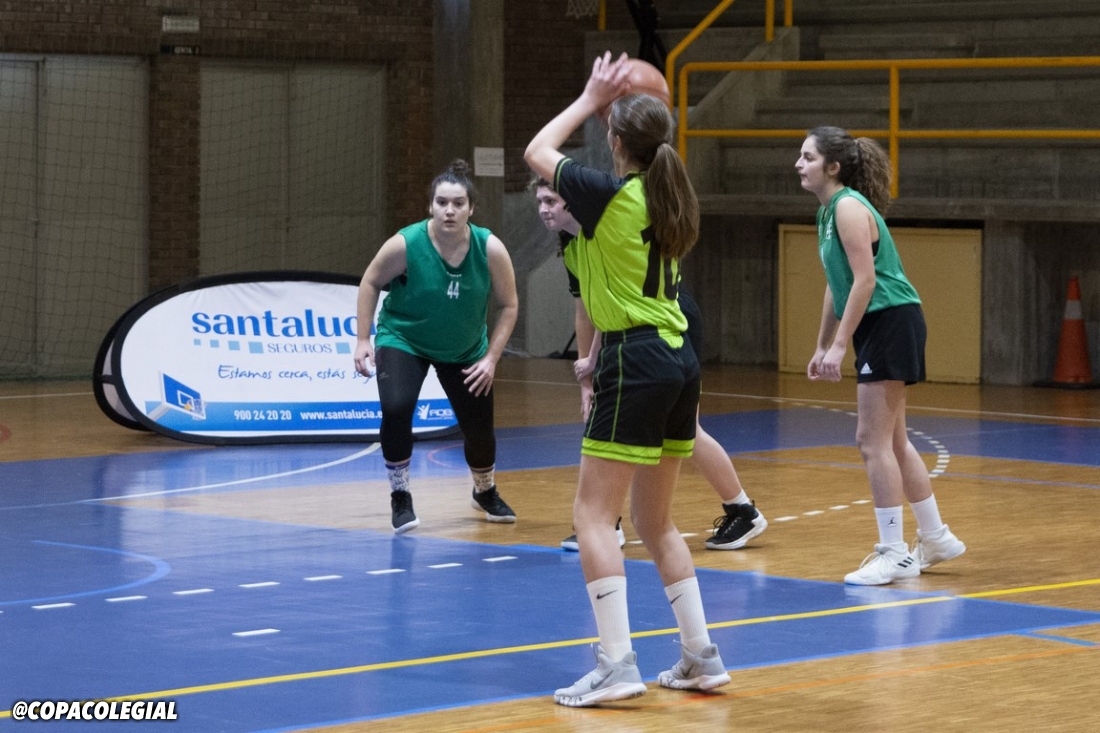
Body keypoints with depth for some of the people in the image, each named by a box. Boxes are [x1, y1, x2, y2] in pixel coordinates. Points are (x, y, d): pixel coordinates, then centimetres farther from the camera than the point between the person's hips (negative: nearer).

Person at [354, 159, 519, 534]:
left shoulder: (490, 249, -21)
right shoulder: (406, 244, -25)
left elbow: (508, 305, -8)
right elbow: (370, 283, -8)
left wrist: (491, 357, -14)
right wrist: (363, 339, -10)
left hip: (464, 350, 2)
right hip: (403, 340, -2)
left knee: (479, 428, 7)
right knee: (396, 408, -27)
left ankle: (486, 492, 40)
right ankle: (400, 497, -6)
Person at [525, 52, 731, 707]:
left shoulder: (608, 195, -11)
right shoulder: (669, 198, 9)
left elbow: (538, 151, 7)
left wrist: (591, 100, 17)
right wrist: (625, 107, 30)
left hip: (637, 360, -8)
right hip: (679, 359, 8)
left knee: (594, 516, -5)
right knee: (655, 521, 16)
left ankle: (617, 665, -14)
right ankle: (702, 658, 16)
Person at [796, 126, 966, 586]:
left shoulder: (849, 207, -15)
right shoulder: (828, 211, 14)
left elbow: (865, 280, -22)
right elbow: (836, 286, 22)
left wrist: (839, 345, -23)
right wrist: (822, 346, 23)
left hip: (892, 323, -10)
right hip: (876, 328, 10)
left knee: (873, 440, -9)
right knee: (893, 442, 16)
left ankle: (895, 554, -5)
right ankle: (935, 538, 27)